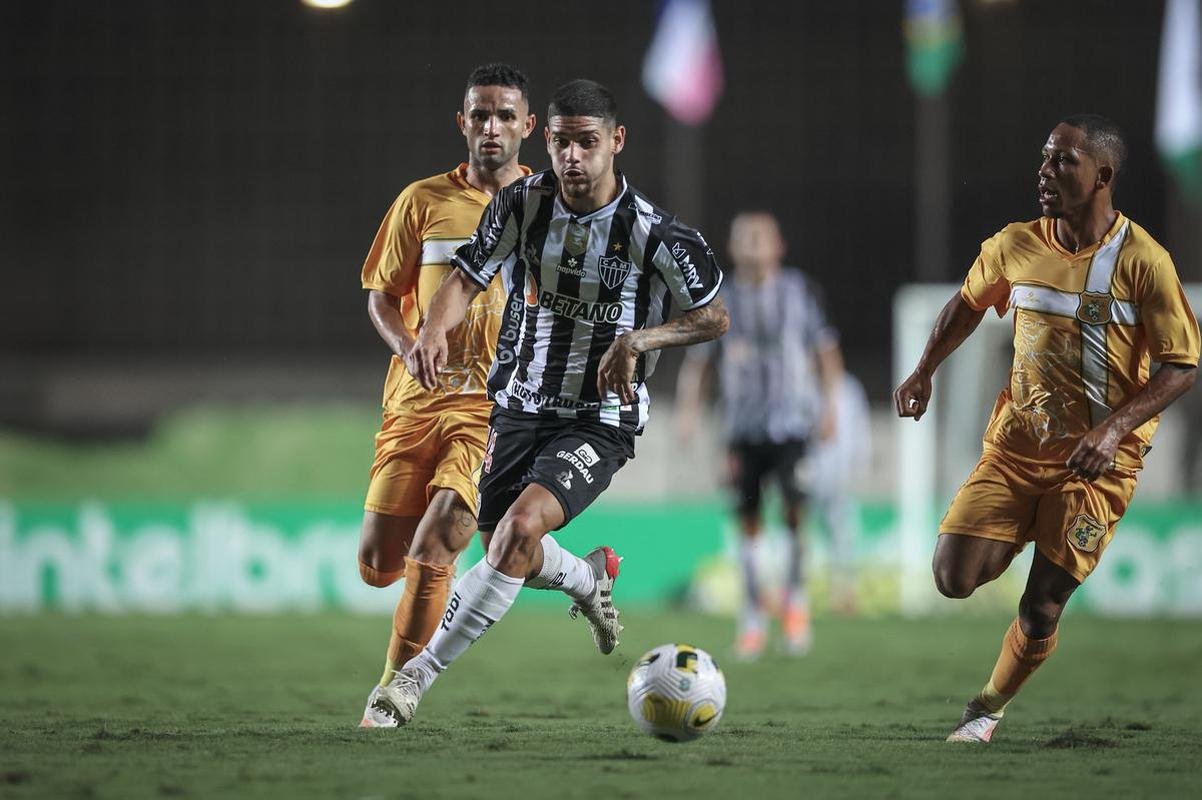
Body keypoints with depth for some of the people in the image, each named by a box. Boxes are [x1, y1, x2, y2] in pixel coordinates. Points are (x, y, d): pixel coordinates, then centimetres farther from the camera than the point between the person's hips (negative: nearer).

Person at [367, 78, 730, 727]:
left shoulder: (650, 234, -15)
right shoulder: (522, 204, -7)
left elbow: (714, 317, -6)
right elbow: (467, 277, -1)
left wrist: (637, 340, -22)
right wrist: (434, 329, -23)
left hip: (598, 423, -5)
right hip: (519, 406, 5)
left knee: (522, 524, -28)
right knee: (513, 555, 14)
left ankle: (419, 674, -23)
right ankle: (590, 583, 52)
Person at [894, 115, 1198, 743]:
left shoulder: (1143, 261, -14)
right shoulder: (1014, 247, -1)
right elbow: (968, 302, 20)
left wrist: (1114, 427, -24)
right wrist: (924, 372, 10)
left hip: (1097, 461, -4)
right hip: (1015, 444, 4)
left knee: (1040, 614, -5)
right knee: (954, 578, -11)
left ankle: (989, 707, 24)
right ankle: (1023, 540, 23)